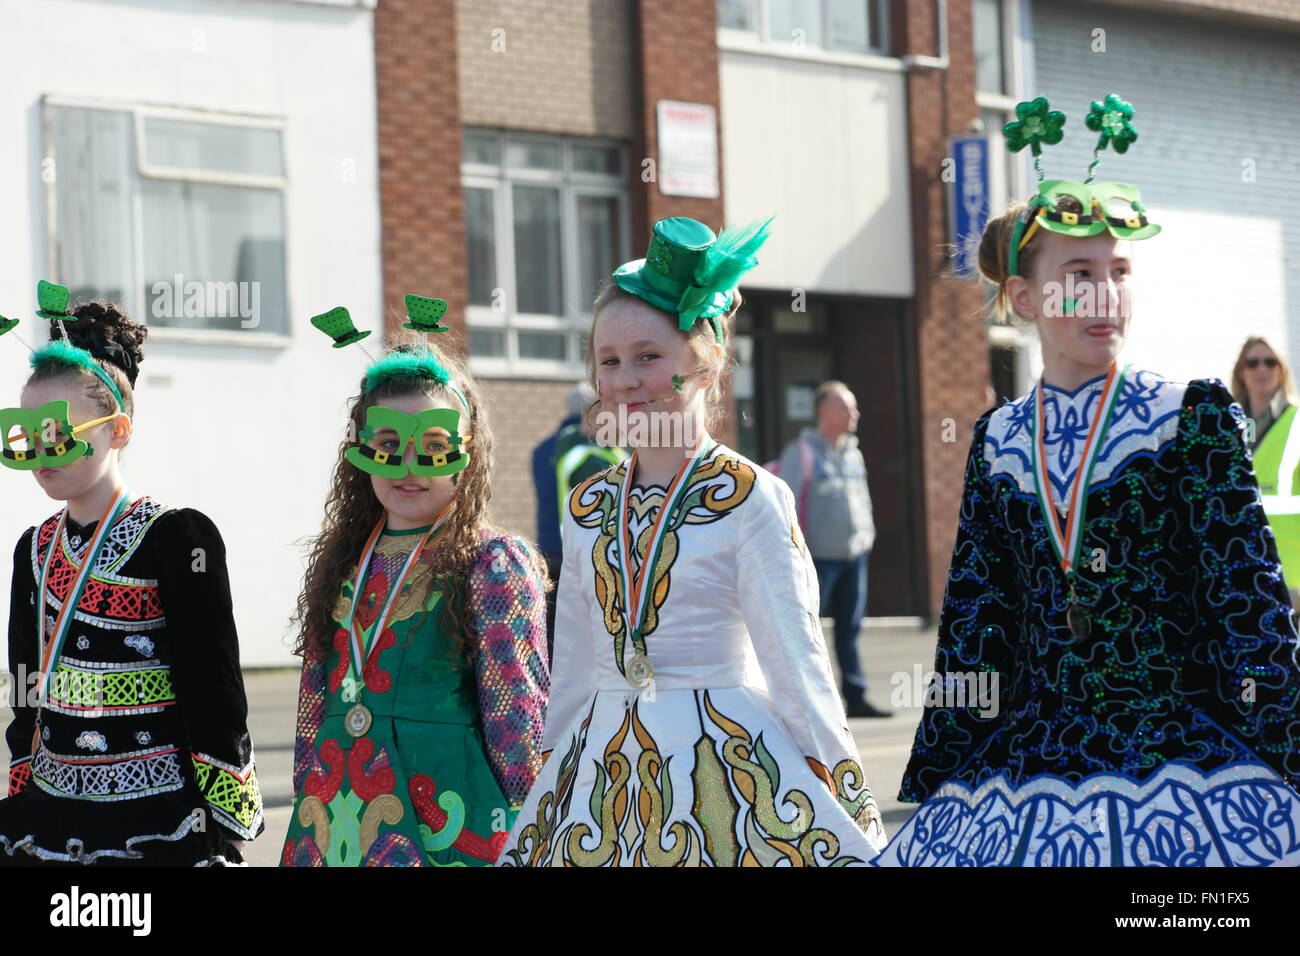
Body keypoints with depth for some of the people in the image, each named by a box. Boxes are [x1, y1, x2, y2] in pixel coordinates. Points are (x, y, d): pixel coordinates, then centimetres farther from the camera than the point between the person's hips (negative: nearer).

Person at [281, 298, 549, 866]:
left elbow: (518, 716, -6)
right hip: (334, 818, 5)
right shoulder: (341, 563, 11)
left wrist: (524, 835, -8)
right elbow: (314, 705, 16)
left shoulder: (494, 564, -5)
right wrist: (306, 819, 15)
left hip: (443, 824, -5)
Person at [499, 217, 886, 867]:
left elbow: (793, 657, -7)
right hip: (606, 768, 5)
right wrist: (545, 795, 17)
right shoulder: (587, 508, 8)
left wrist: (852, 805, -9)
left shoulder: (749, 499, -7)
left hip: (725, 759, -5)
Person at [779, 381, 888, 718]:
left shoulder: (853, 454, 14)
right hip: (819, 558, -6)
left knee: (850, 629, 8)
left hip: (854, 555, 7)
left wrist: (867, 535, 15)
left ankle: (856, 697, 12)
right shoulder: (801, 453, -7)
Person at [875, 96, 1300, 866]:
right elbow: (974, 618, 12)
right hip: (1031, 768, 3)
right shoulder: (998, 440, 8)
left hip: (1182, 752, -3)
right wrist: (931, 787, 11)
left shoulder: (1194, 416, -2)